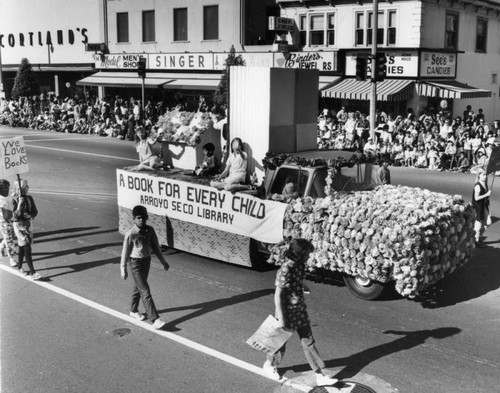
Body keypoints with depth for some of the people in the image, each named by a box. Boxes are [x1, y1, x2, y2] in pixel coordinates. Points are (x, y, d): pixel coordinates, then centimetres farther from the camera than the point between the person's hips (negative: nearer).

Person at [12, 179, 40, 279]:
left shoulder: (29, 198, 1)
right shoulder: (15, 199, -13)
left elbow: (35, 211, 4)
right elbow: (15, 215, -21)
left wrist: (30, 215, -15)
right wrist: (20, 203, -31)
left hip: (28, 224, 5)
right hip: (19, 225, -5)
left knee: (22, 248, 18)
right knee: (27, 249, -9)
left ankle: (19, 267, 34)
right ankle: (32, 273, -9)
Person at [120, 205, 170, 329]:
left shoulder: (150, 230, -3)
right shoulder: (130, 234, -18)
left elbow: (155, 246, 7)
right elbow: (125, 252, -10)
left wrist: (163, 261, 10)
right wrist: (123, 269, -5)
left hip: (147, 261, 6)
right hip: (136, 263, -6)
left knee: (138, 287, 23)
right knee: (145, 292, -8)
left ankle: (134, 311, 43)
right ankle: (155, 320, -10)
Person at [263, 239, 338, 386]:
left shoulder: (299, 265, -3)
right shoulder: (286, 269, -26)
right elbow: (278, 295, -23)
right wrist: (281, 318, -20)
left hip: (300, 310, 7)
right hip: (287, 312, -7)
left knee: (309, 342, 10)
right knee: (280, 343, 14)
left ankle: (320, 376, 16)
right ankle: (269, 365, 41)